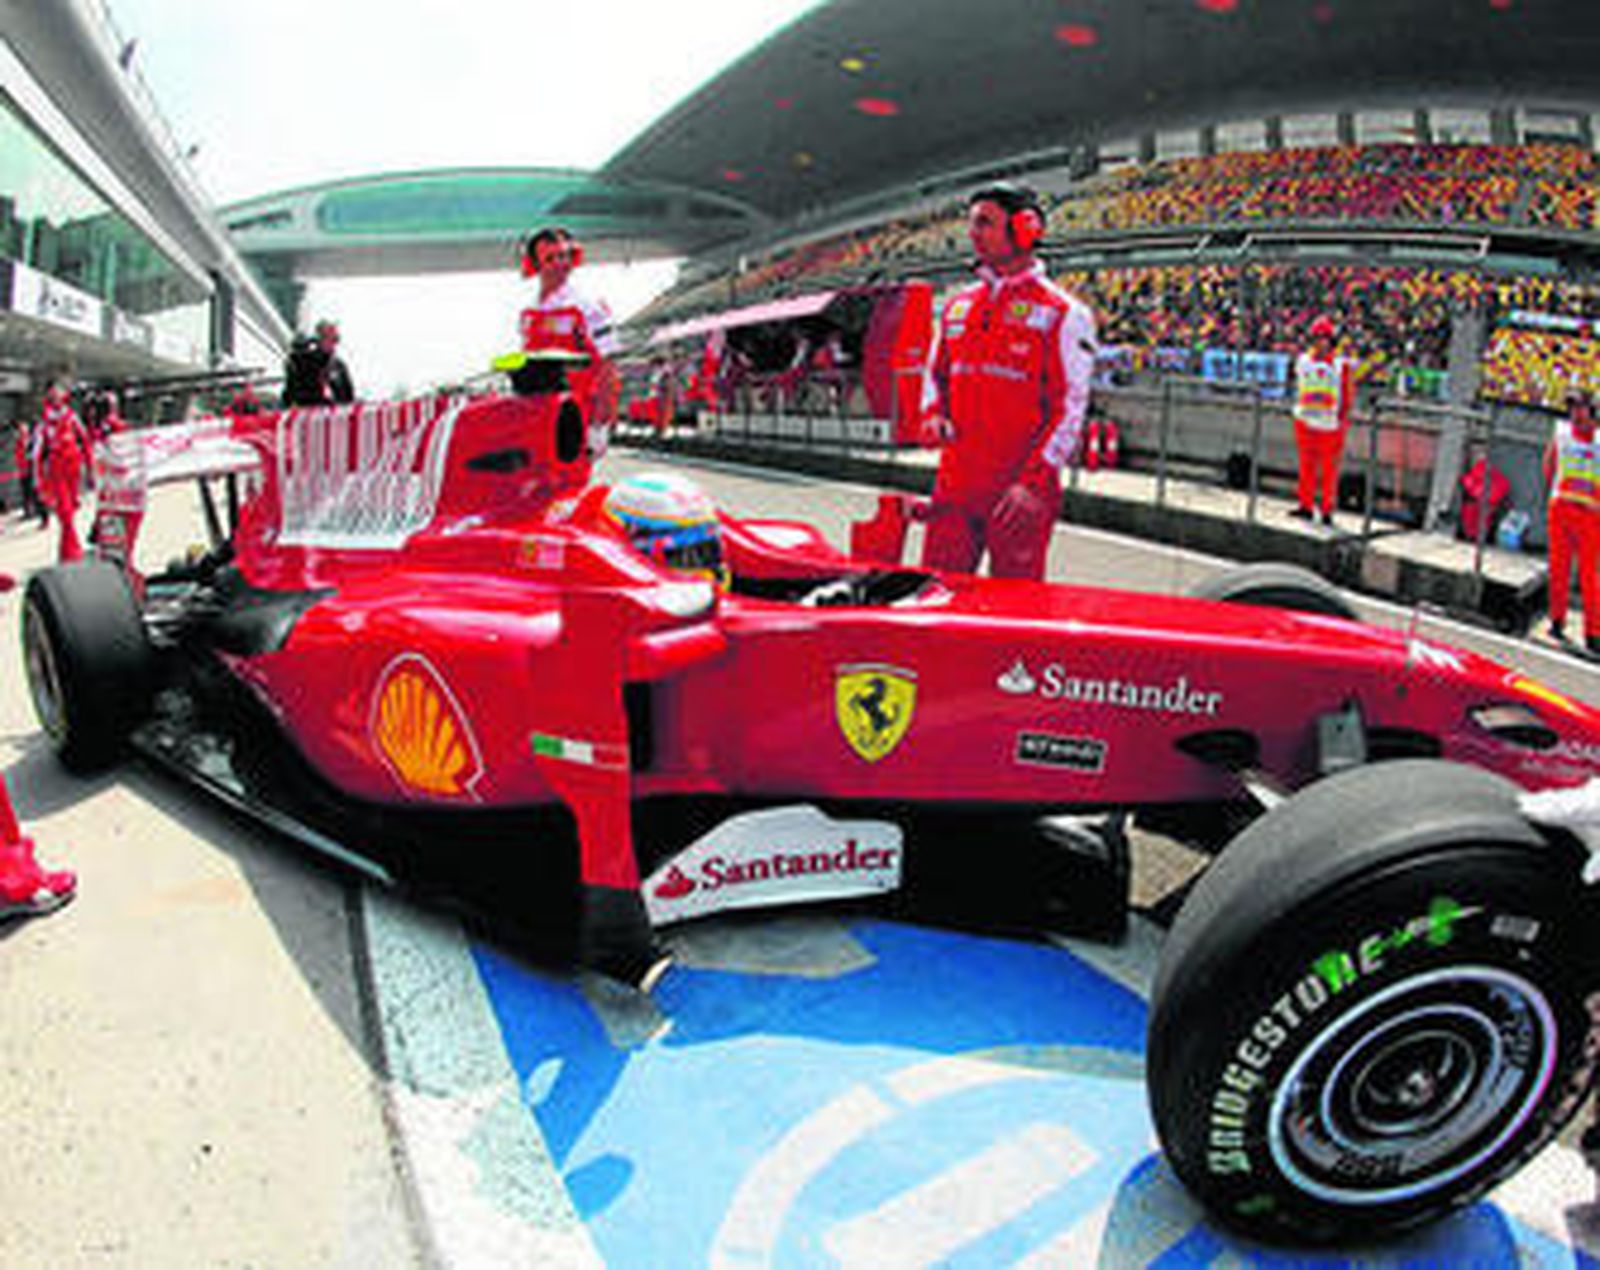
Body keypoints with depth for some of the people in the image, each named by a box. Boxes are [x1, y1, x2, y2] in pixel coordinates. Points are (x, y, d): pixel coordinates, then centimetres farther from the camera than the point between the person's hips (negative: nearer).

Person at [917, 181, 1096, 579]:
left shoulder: (1063, 313, -3)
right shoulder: (958, 305, 15)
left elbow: (1071, 409, -7)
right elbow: (934, 372, 25)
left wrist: (1034, 483, -16)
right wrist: (933, 415, 2)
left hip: (1020, 491, -5)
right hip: (954, 486, 5)